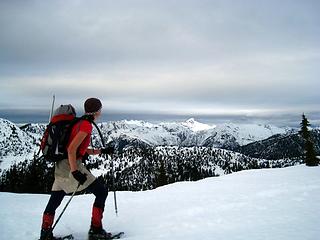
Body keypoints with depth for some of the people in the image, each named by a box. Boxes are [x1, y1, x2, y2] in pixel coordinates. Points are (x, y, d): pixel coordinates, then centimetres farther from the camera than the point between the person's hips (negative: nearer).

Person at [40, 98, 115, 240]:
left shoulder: (79, 123, 16)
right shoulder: (86, 125, -12)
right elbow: (71, 149, -21)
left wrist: (103, 151, 24)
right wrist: (75, 172, -24)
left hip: (60, 166, 10)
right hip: (71, 166, -10)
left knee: (54, 201, 17)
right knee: (102, 191, 0)